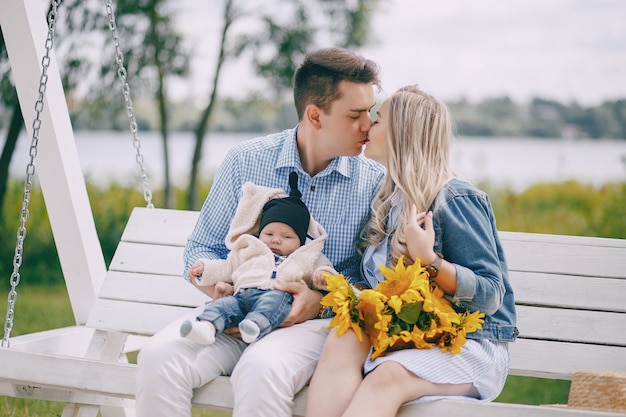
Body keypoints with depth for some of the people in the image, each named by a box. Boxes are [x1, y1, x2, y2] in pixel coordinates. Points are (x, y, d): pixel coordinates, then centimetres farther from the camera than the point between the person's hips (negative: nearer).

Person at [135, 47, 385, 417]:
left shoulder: (375, 181, 0)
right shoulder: (246, 161, 4)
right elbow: (201, 250, 10)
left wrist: (324, 300, -16)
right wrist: (221, 291, -12)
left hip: (319, 321, -2)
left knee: (260, 369, -36)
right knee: (159, 356, -25)